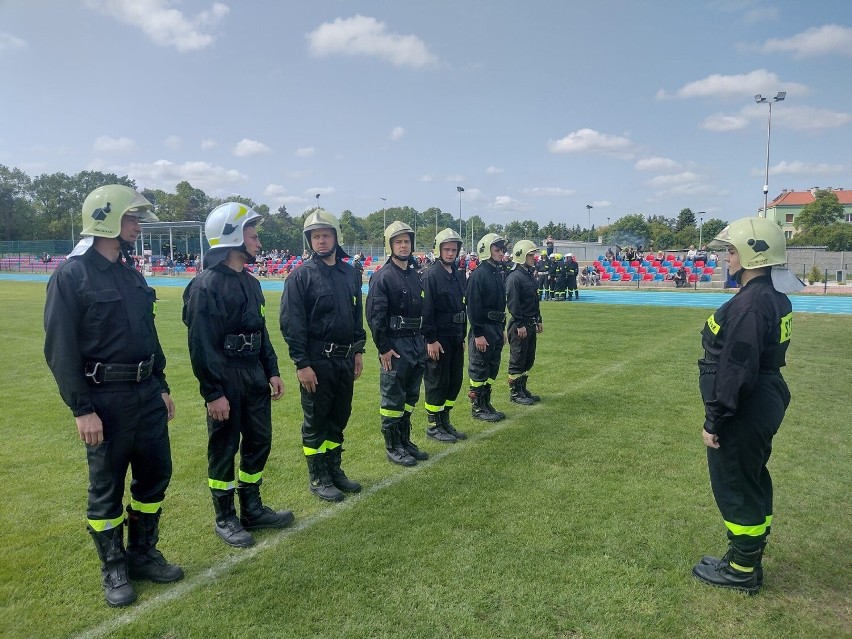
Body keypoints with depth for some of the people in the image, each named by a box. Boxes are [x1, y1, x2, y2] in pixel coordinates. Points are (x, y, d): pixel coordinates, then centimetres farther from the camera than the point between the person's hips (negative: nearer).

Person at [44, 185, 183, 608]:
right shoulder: (70, 276, -11)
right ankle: (114, 570, 24)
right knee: (107, 488, 7)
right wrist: (82, 410, -17)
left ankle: (143, 554, 32)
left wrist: (162, 386, 17)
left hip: (147, 393, 7)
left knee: (155, 476, 14)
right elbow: (60, 350, -14)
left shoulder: (131, 273, 11)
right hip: (105, 398, -7)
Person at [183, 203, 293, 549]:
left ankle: (252, 509, 32)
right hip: (225, 378, -8)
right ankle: (225, 519, 22)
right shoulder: (206, 285, -15)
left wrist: (272, 371, 14)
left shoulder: (250, 282, 10)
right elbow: (201, 344, -17)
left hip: (254, 374, 8)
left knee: (259, 441, 15)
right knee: (224, 449, 5)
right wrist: (213, 393, -18)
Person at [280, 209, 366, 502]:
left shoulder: (350, 273, 8)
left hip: (345, 359, 6)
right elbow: (291, 323, -13)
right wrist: (302, 364, -17)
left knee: (340, 417, 15)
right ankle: (317, 478, 19)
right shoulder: (301, 275, -10)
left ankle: (334, 470, 31)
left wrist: (358, 350, 13)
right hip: (317, 361, -6)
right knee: (316, 421, 5)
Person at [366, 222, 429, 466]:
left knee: (410, 396, 15)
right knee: (393, 398, 1)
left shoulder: (415, 274, 12)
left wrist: (424, 341, 14)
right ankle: (392, 447, 12)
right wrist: (383, 348, -17)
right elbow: (375, 315, -16)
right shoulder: (382, 276, -11)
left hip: (417, 342, 8)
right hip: (395, 345, -8)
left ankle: (405, 440, 28)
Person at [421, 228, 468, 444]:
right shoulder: (431, 275, -12)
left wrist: (462, 336, 17)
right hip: (438, 338, -8)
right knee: (437, 382, 0)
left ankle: (444, 421, 26)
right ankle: (433, 426, 13)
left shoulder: (459, 275, 12)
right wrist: (430, 340, -18)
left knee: (455, 380, 13)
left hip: (456, 338, 8)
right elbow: (426, 310, -16)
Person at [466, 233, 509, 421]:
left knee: (492, 369, 15)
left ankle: (486, 404, 25)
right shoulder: (478, 275, -15)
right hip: (483, 329, -9)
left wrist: (502, 329, 19)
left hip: (496, 328, 9)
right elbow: (473, 307, -18)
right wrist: (478, 334, -20)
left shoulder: (498, 274, 13)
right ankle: (477, 408, 10)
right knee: (479, 370, 0)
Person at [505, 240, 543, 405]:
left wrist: (539, 320, 21)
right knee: (517, 360, -1)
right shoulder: (514, 277, -16)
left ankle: (522, 389, 26)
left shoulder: (530, 275, 14)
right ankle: (514, 393, 9)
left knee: (529, 359, 15)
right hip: (520, 325, -9)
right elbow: (513, 303, -20)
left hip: (531, 324, 9)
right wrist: (520, 325, -21)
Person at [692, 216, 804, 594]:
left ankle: (742, 571, 21)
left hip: (744, 411, -10)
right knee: (753, 479, 20)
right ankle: (749, 557, 36)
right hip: (765, 403, 10)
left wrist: (714, 421, -18)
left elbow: (735, 371, -26)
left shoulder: (750, 303, -25)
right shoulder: (775, 298, 8)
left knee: (735, 485, 4)